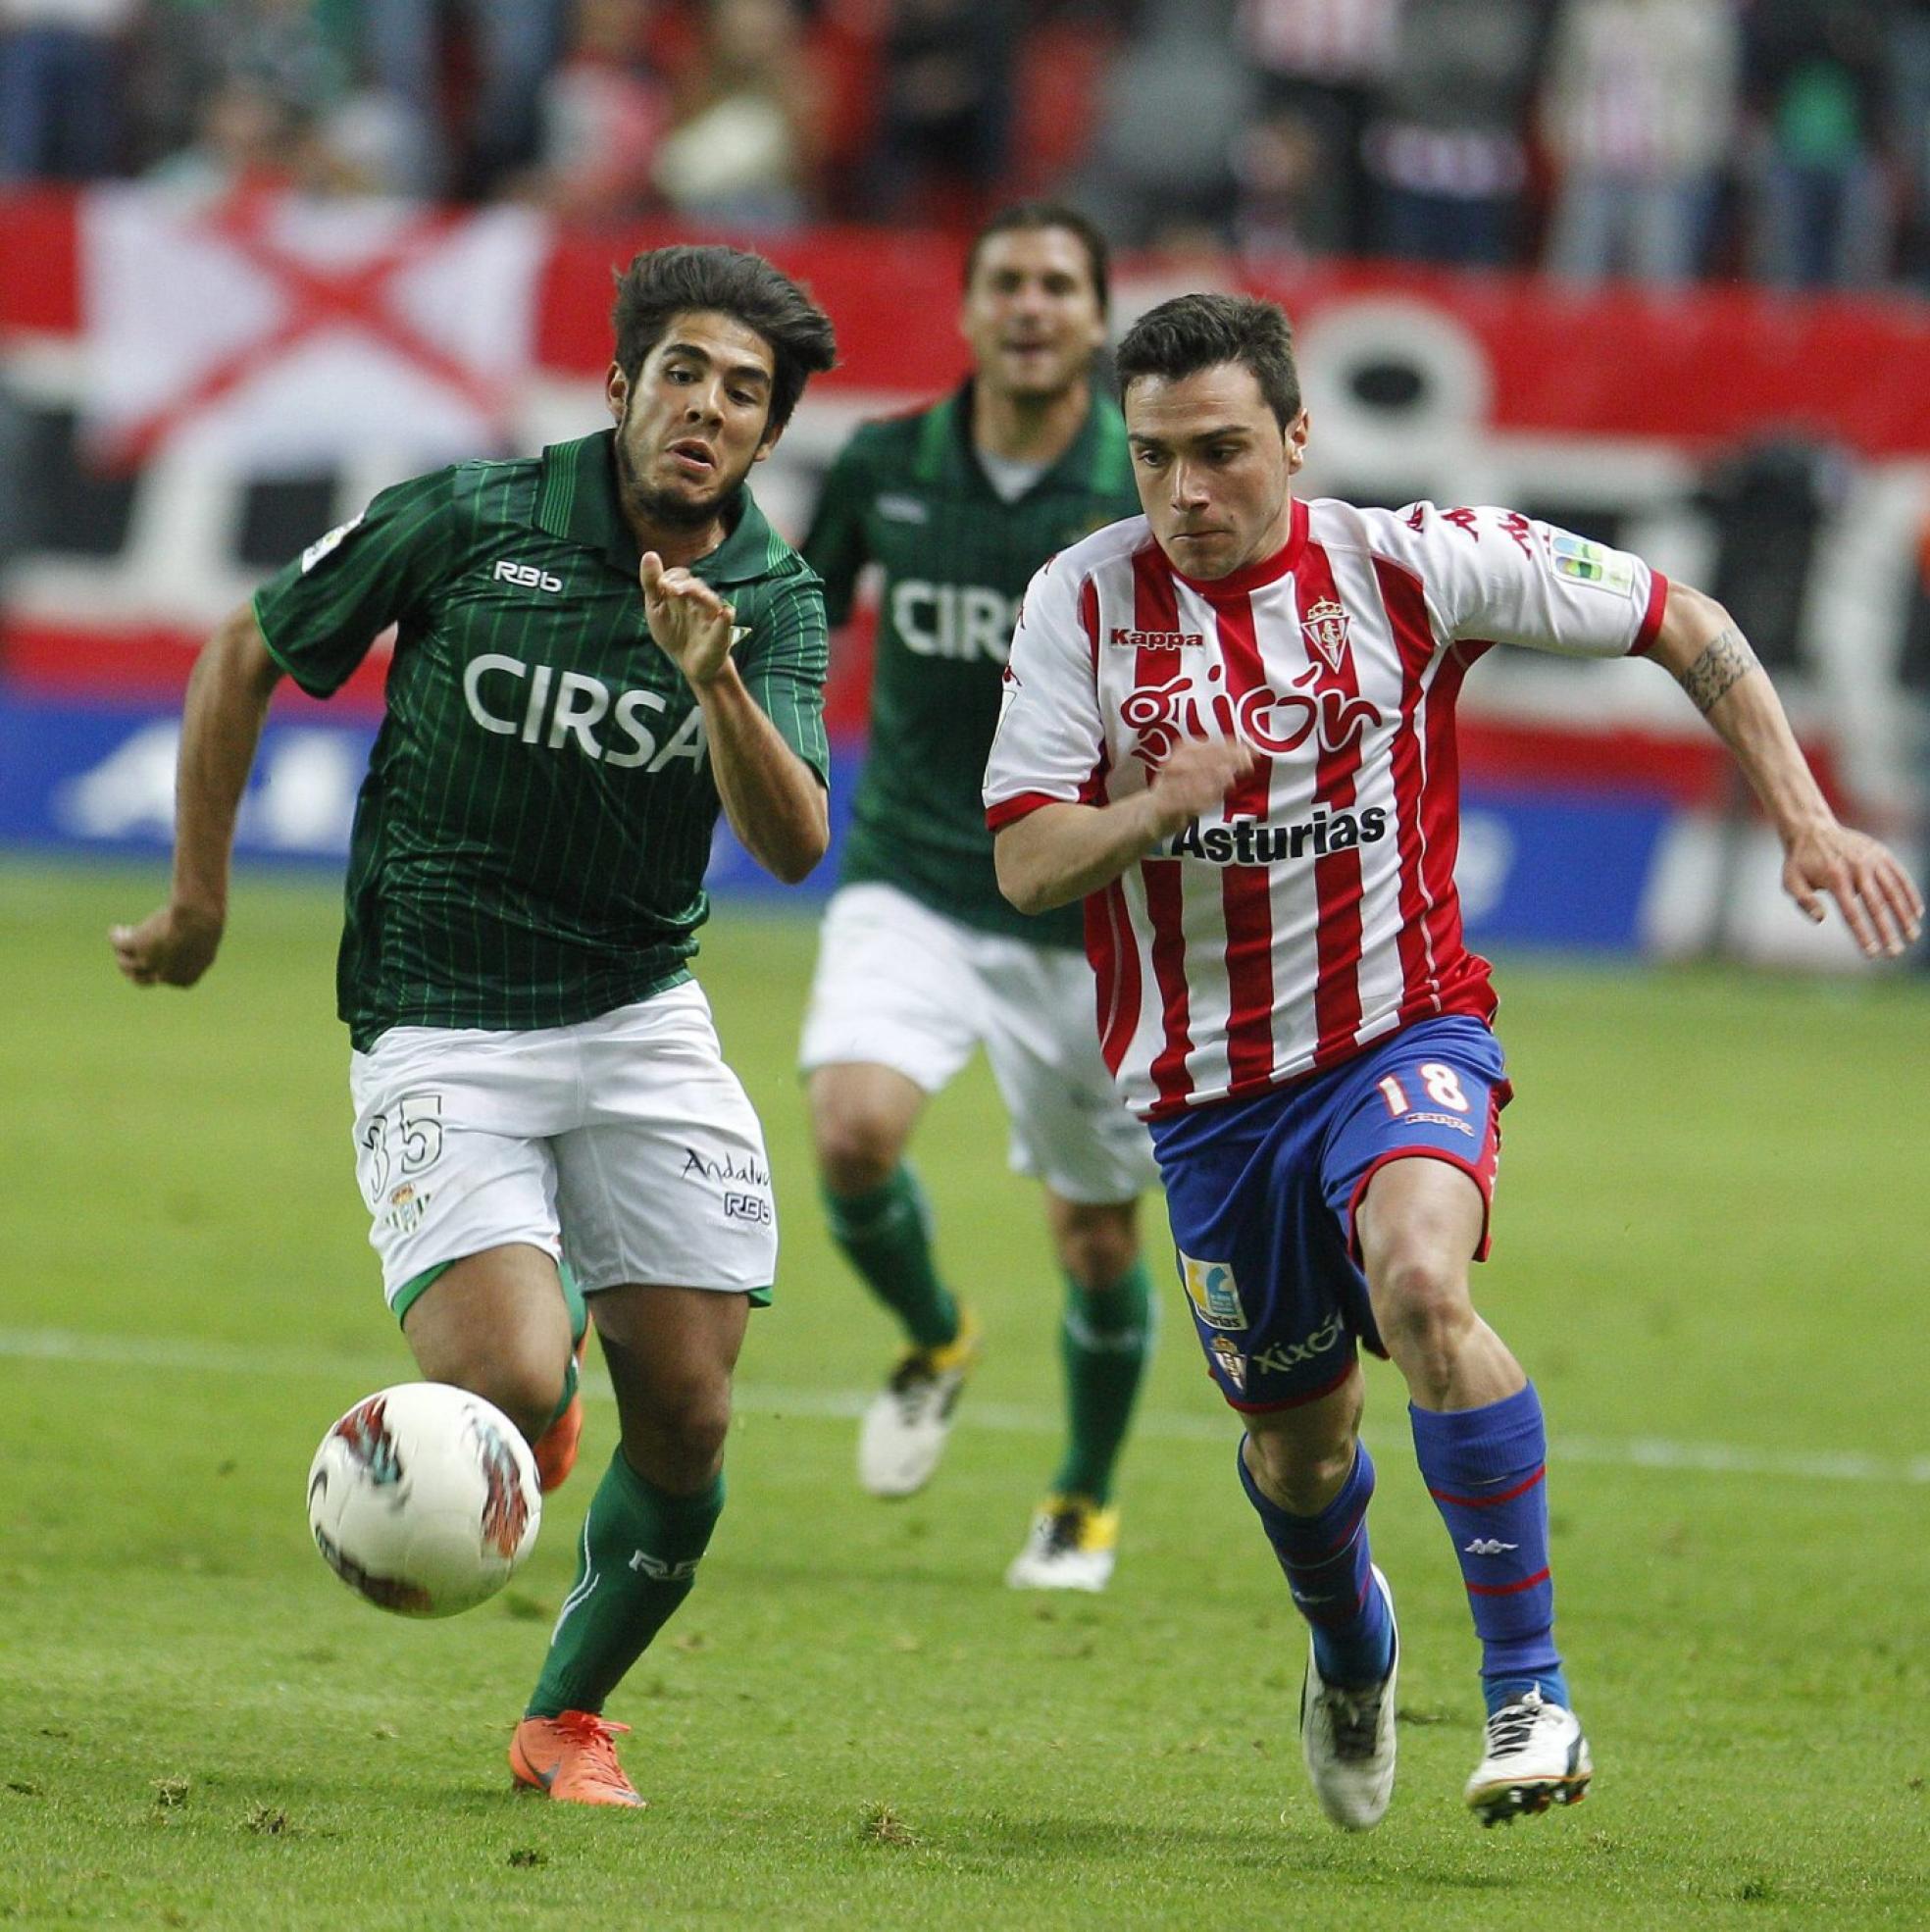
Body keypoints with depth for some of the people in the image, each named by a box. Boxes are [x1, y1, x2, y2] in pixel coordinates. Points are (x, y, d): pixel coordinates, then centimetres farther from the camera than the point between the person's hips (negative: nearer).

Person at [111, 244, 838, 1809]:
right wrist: (199, 898, 5)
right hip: (439, 1029, -3)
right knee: (515, 1388, -22)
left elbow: (793, 847, -17)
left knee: (686, 1425, -2)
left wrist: (716, 681, -33)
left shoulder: (776, 603, -3)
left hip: (643, 1021, 3)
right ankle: (521, 1339, 17)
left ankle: (568, 1716, 23)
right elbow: (244, 657, 3)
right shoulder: (468, 523, -10)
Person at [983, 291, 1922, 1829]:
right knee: (1294, 1439, 13)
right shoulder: (1084, 602, -5)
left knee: (1419, 1281, -33)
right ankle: (1351, 1653, 49)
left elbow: (1681, 624, 2)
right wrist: (1159, 805, -27)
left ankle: (1529, 1689, -26)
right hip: (1211, 1086, 3)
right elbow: (1025, 864, -7)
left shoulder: (1406, 565, -9)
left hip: (1404, 1031, -3)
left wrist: (1806, 822, -4)